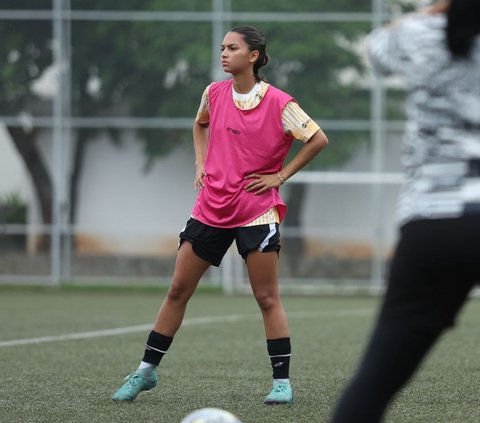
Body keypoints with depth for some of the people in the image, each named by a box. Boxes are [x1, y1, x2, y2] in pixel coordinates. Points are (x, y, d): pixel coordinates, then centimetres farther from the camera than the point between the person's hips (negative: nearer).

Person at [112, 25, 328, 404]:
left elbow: (318, 139, -8)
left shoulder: (278, 103, -11)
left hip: (257, 211, -5)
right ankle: (146, 371, 15)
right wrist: (201, 164, 12)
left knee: (267, 298, -3)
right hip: (211, 208, 5)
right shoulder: (215, 93, 5)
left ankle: (282, 382, 4)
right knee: (178, 290, 6)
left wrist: (280, 176, -10)